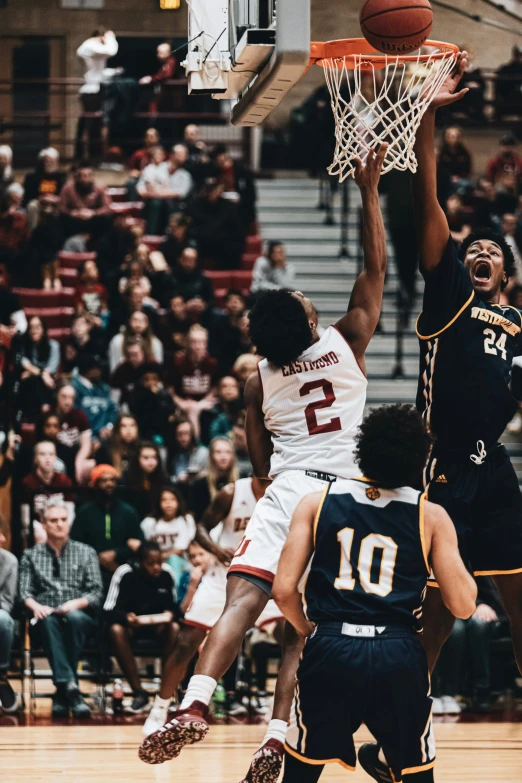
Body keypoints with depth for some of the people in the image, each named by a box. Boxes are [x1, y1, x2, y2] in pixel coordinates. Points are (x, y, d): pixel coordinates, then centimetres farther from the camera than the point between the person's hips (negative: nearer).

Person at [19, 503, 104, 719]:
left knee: (74, 618, -38)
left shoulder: (86, 553, 15)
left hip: (79, 615, 0)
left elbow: (97, 593, 6)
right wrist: (36, 606, -17)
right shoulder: (31, 555, 17)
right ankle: (70, 687, -50)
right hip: (46, 617, 0)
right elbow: (25, 591, 7)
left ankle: (62, 693, -37)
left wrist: (76, 604, -15)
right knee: (48, 621, -37)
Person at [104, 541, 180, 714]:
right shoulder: (125, 574, -18)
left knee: (175, 628, -32)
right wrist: (127, 617, -41)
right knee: (116, 630, -35)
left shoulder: (167, 574, -12)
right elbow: (109, 610, -19)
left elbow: (175, 607, -1)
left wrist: (171, 614, -27)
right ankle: (138, 692, -30)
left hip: (159, 624, 1)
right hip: (131, 623, -1)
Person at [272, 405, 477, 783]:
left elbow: (284, 591, 2)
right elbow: (464, 605, 6)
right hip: (399, 656, 0)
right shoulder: (431, 516, 6)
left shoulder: (317, 503, 8)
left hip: (330, 652, 0)